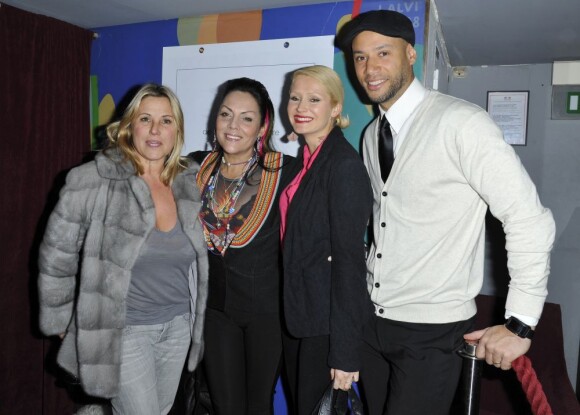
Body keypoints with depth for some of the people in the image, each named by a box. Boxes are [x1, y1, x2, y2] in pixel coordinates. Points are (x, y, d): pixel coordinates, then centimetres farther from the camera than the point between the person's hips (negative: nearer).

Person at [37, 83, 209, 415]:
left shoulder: (190, 183, -1)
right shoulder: (93, 182, -15)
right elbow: (57, 258, -6)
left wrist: (192, 317, 13)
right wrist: (63, 322, 1)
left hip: (178, 326, 5)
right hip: (123, 330, -5)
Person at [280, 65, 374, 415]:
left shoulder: (345, 165, -18)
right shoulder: (304, 158, 8)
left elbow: (349, 259, -21)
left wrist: (345, 351, -20)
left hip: (329, 323, -8)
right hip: (298, 314, 8)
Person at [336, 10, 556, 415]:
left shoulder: (460, 122, -16)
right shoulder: (371, 136, 7)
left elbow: (530, 220, -18)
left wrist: (520, 324, -16)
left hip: (433, 333, -6)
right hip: (373, 322, 7)